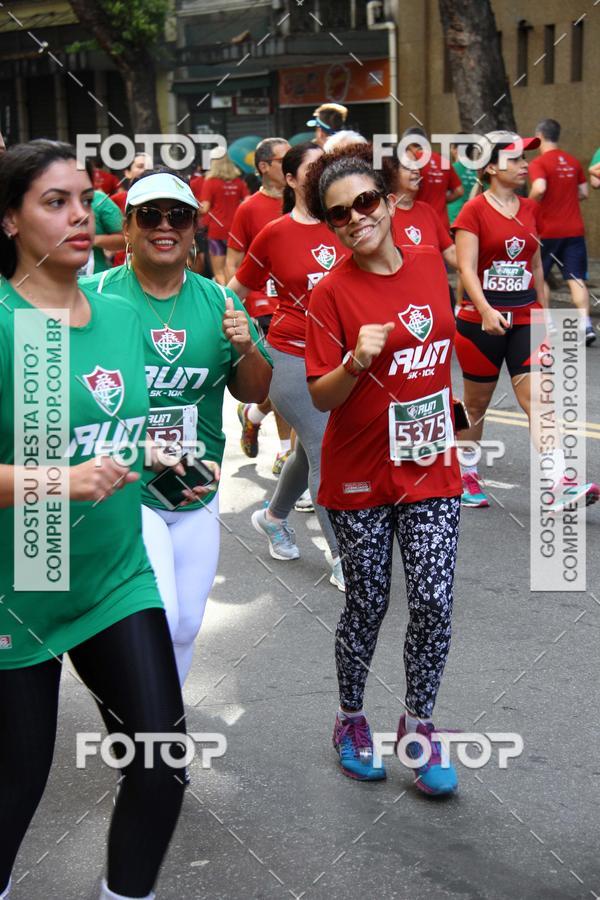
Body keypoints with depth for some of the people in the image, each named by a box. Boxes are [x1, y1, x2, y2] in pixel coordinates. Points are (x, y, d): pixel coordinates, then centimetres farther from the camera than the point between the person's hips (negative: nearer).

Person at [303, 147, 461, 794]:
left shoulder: (429, 263, 1)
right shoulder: (331, 293, -12)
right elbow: (321, 397, -12)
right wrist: (356, 362, -30)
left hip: (430, 466, 3)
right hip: (360, 476, -3)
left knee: (434, 605, 2)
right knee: (367, 605, 9)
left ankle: (417, 725, 23)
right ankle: (351, 720, 32)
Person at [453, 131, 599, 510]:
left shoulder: (531, 209, 8)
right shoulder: (474, 211, -8)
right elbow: (467, 268, -15)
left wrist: (542, 311, 18)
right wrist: (486, 311, -29)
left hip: (525, 319, 4)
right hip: (481, 319, -3)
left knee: (537, 397, -10)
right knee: (477, 403, 10)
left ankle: (559, 483, -18)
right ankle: (467, 474, 30)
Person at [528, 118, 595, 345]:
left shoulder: (538, 163, -9)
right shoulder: (573, 162, 8)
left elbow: (539, 189, -26)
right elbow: (583, 193, 12)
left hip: (547, 230, -4)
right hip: (574, 230, 4)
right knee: (576, 279, 1)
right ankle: (586, 324, -14)